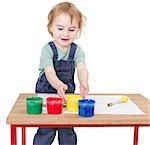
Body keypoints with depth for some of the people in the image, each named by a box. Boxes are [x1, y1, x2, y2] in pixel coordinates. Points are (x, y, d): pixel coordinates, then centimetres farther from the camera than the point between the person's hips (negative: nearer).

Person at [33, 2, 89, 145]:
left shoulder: (77, 50, -5)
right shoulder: (47, 49, -15)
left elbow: (81, 69, -21)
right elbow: (49, 72, -28)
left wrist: (83, 83, -45)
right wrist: (59, 85, -50)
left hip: (67, 94, 3)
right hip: (46, 93, -2)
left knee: (67, 130, 9)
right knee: (46, 131, 0)